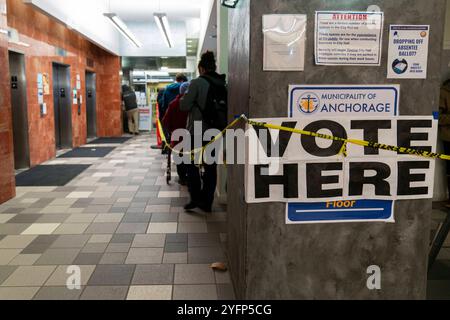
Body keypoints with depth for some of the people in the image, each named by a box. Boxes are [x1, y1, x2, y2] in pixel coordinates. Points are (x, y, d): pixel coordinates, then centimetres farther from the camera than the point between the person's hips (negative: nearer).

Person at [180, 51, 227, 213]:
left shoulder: (197, 82, -12)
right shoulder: (223, 83, 4)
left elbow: (184, 106, -11)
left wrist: (184, 97, 8)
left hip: (197, 131, -5)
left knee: (192, 164, 12)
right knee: (211, 166, 11)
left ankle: (195, 198, 7)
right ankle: (207, 202, 16)